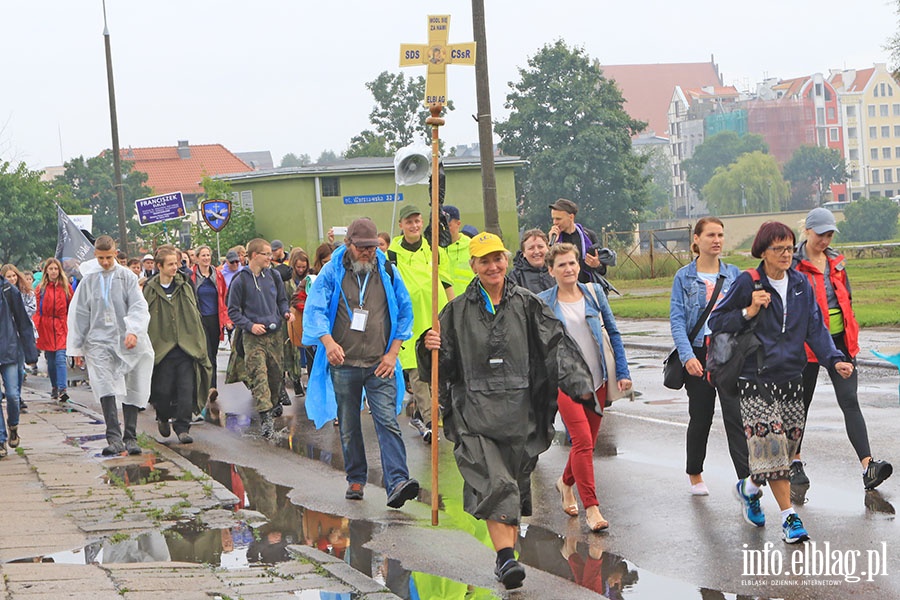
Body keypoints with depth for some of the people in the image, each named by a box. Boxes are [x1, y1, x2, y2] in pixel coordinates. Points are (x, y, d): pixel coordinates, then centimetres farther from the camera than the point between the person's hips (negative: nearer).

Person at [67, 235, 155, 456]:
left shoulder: (127, 277, 3)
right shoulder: (88, 280, 8)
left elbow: (138, 306, -4)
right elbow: (79, 315, 13)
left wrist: (133, 331, -22)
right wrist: (77, 348, 12)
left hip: (127, 343, 0)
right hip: (98, 341, 0)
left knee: (131, 391, 5)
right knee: (105, 387, -18)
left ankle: (130, 438, 14)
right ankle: (114, 438, -24)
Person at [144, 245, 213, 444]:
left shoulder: (185, 286, 8)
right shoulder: (150, 290, 0)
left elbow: (195, 316, 13)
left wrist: (199, 344, 9)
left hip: (186, 347, 2)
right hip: (162, 348, -2)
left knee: (186, 389, -6)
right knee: (163, 390, -1)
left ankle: (182, 428, 0)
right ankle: (163, 417, 29)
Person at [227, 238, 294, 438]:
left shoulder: (273, 276, 7)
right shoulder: (240, 280, -5)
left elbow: (281, 300, 19)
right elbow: (233, 311, -2)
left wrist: (286, 312, -2)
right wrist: (250, 325, -15)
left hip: (275, 334, 5)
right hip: (253, 338, -4)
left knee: (276, 373, 11)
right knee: (259, 375, -14)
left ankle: (273, 404, 35)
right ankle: (266, 416, -20)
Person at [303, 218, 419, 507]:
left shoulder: (387, 272, 6)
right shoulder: (332, 272, 1)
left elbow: (405, 312, 10)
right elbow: (314, 309, -6)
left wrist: (393, 353, 1)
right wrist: (328, 341, -24)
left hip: (380, 365, 0)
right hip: (343, 364, 0)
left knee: (388, 423, -12)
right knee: (348, 426, 9)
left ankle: (397, 482, -21)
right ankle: (356, 479, 23)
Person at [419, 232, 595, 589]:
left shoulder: (527, 304, 6)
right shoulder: (458, 311, 7)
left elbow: (556, 346, 0)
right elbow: (444, 363, 8)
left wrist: (579, 384, -12)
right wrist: (431, 347, -14)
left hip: (519, 409, 2)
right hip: (475, 410, -2)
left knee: (516, 482, 8)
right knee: (494, 482, -17)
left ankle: (507, 552, 22)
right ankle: (506, 557, -22)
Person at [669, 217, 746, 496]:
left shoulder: (734, 274, 8)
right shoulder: (684, 277, 2)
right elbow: (677, 319, -3)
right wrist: (687, 356, -15)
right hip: (698, 352, -1)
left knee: (736, 416, -10)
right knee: (700, 417, 9)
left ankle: (746, 480, -12)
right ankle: (694, 474, 28)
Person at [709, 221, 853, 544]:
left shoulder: (801, 284, 7)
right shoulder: (747, 283, -6)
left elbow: (815, 328, 5)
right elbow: (716, 321, -1)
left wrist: (835, 360, -9)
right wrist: (749, 312, -17)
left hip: (791, 377, 5)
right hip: (756, 380, -5)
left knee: (788, 443, 9)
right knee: (771, 443, -13)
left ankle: (749, 487, 35)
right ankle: (789, 517, -8)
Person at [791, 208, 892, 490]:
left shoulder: (836, 260, 11)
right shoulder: (793, 264, -6)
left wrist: (851, 337, 17)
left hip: (840, 340, 4)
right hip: (808, 342, -4)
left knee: (850, 401, -8)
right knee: (801, 403, 8)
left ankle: (868, 467, -19)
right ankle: (794, 462, 25)